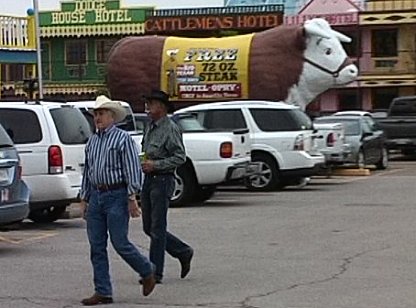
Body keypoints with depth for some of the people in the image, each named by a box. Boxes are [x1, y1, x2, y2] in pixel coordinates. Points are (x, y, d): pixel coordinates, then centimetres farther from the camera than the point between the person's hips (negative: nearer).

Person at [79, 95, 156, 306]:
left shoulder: (123, 138, -6)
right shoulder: (92, 141, 15)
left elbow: (133, 170, -10)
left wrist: (132, 198, -15)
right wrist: (84, 199, 17)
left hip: (116, 196, -7)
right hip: (96, 197, 7)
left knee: (120, 243, -6)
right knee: (96, 247, 4)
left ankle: (148, 273, 18)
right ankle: (103, 292, 8)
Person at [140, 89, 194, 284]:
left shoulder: (170, 129, -11)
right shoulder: (150, 127, 15)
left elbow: (180, 157, -16)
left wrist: (155, 165, -20)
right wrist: (144, 162, 8)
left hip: (162, 180, -9)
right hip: (148, 180, 9)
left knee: (157, 229, -5)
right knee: (148, 228, 11)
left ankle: (155, 273, 1)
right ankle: (183, 252, 26)